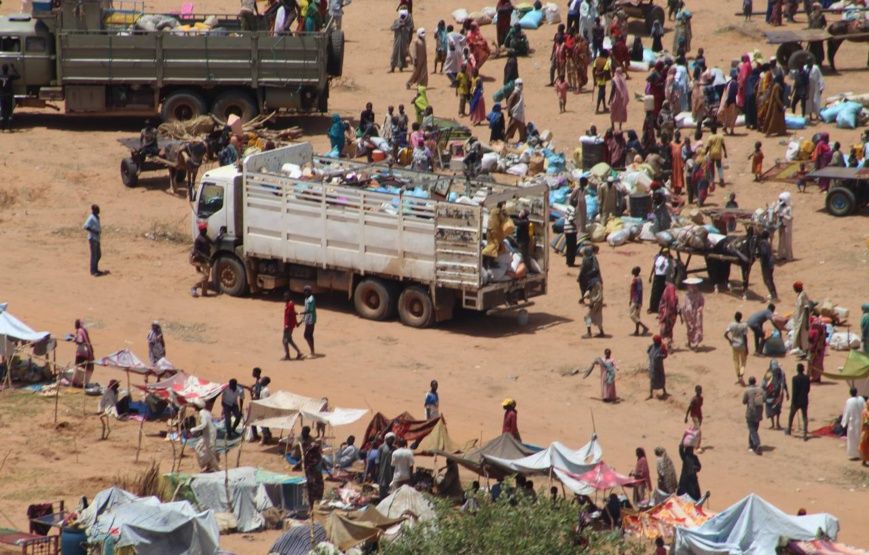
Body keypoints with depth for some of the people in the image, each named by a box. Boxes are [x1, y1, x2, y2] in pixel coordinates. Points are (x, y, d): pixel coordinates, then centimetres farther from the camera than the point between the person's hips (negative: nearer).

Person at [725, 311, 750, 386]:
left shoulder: (732, 325, -9)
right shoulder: (744, 325, -13)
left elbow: (725, 334, -15)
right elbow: (745, 337, -12)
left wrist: (730, 340, 4)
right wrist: (747, 348, -6)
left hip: (735, 346, 2)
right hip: (742, 346, -2)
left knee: (736, 361, 16)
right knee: (743, 362, 10)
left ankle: (738, 378, 20)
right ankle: (741, 376, -12)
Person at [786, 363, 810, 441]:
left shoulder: (795, 378, -16)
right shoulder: (807, 378, -3)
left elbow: (794, 391, -16)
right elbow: (808, 389, 7)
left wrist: (793, 401, -11)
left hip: (796, 400, -3)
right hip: (804, 401, 3)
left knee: (791, 415, 20)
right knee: (805, 417, 4)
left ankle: (789, 430, 35)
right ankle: (805, 435, -5)